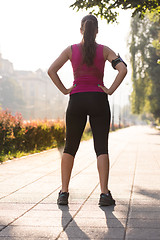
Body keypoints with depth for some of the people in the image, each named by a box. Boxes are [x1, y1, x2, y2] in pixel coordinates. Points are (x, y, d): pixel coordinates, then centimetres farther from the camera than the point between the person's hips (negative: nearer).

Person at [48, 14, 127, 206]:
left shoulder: (71, 50, 3)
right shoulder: (104, 50, 1)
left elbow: (51, 70, -5)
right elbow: (123, 69, -11)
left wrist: (64, 90, 0)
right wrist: (110, 90, -5)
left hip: (76, 99, 1)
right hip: (98, 100, -1)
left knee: (70, 147, 10)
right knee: (101, 148, 0)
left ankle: (64, 192, 7)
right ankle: (104, 194, -7)